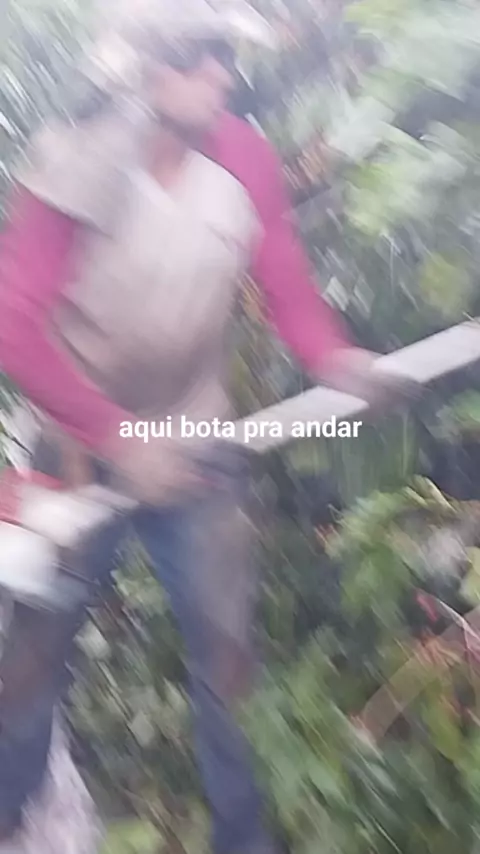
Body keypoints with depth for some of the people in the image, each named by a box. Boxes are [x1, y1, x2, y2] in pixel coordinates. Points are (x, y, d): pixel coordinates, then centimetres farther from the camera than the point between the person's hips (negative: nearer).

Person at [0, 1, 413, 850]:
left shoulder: (247, 161, -7)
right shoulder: (77, 166, -16)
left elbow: (285, 280, -4)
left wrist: (331, 356, -26)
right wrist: (117, 436, -24)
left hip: (199, 455, 2)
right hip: (82, 452, -1)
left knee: (225, 653, 6)